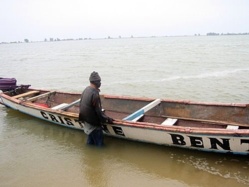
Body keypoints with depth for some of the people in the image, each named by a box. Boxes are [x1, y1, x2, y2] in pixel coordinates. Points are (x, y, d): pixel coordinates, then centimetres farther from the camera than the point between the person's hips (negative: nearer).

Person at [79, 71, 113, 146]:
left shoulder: (86, 90, 2)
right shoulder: (94, 94, -27)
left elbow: (81, 104, 14)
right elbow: (98, 110, -23)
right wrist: (107, 119, -11)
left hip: (85, 120, 10)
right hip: (93, 123, -9)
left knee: (90, 141, 25)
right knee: (99, 142, 4)